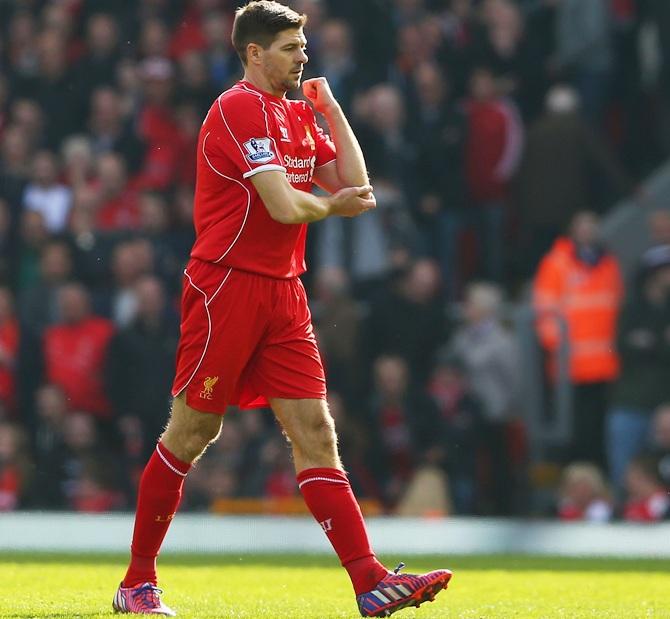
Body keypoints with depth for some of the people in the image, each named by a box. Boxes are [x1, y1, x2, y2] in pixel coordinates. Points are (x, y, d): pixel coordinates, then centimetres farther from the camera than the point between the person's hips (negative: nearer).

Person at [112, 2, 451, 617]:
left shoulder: (299, 115, 16)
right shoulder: (238, 109, -12)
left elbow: (354, 185, 11)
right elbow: (286, 206, -20)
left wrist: (331, 108, 9)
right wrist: (331, 204, 0)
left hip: (284, 293, 8)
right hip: (227, 285, -8)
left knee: (316, 433, -2)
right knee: (190, 434, 0)